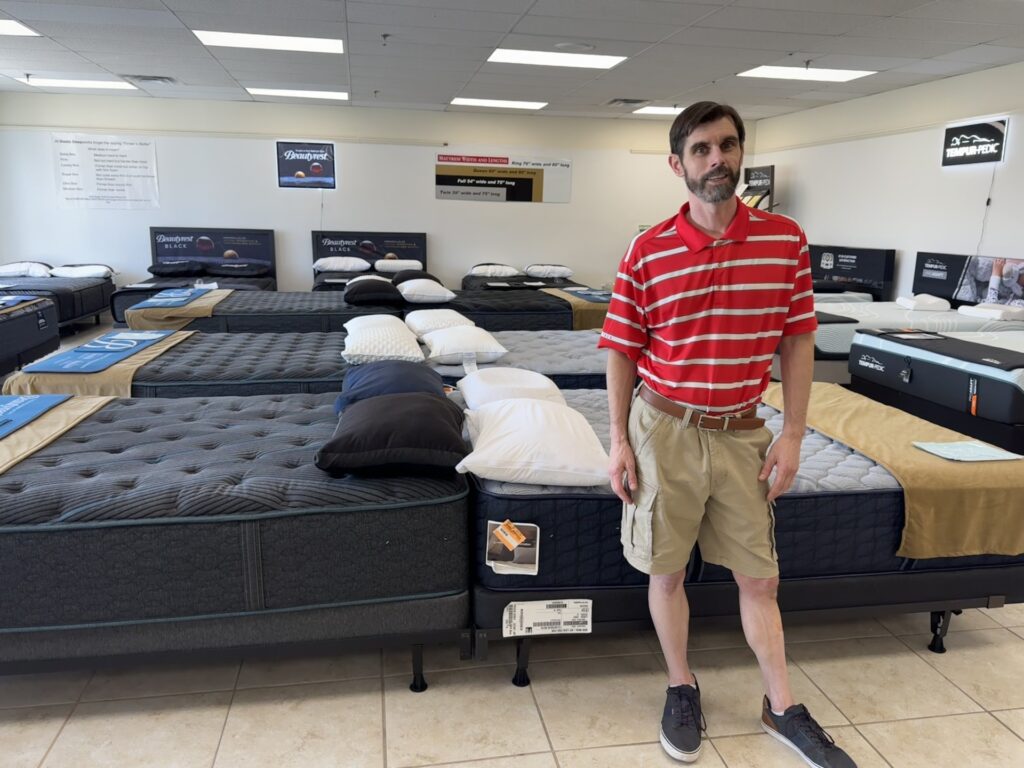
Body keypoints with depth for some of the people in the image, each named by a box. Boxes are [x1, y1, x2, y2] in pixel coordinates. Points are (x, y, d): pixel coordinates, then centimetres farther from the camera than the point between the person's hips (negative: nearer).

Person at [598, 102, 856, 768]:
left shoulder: (786, 239, -1)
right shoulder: (647, 251, -6)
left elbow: (798, 341, 3)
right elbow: (623, 351, -1)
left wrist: (793, 435, -1)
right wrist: (619, 440, -3)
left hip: (742, 433, 2)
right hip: (665, 430, -1)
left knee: (760, 577, 13)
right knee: (667, 570, 11)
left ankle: (782, 707, 33)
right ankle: (682, 688, 34)